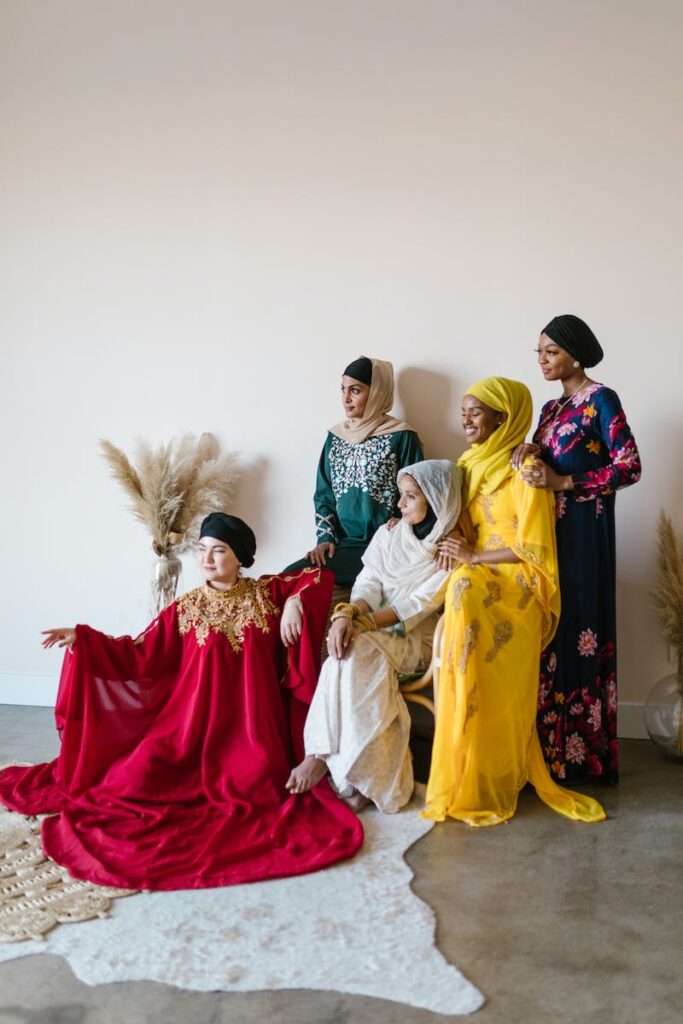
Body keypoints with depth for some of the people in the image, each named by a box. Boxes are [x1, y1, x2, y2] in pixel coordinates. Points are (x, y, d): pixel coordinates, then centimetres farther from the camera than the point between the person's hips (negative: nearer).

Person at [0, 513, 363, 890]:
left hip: (249, 724, -1)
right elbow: (141, 656, 2)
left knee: (256, 784, -26)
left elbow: (321, 576, 8)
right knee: (139, 775, -18)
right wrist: (82, 639, -7)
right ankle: (199, 777, 12)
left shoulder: (268, 592, 3)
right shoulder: (185, 608, 5)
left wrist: (294, 602, -11)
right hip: (193, 719, 1)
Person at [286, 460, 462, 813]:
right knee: (348, 648, -31)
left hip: (415, 639, -3)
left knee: (354, 652, -33)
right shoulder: (388, 535, 11)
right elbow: (368, 587, 1)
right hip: (372, 633, 4)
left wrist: (359, 623, -22)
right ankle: (362, 776, -30)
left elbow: (417, 607, -12)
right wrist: (346, 614, -22)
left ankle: (323, 756, -27)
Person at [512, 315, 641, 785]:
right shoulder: (551, 408, 16)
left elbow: (630, 467, -13)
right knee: (548, 633, 6)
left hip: (583, 535, -7)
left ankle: (579, 754, 7)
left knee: (577, 632, -4)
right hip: (548, 533, 7)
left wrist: (564, 482, -16)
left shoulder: (601, 399, -6)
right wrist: (527, 451, -6)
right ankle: (548, 746, 15)